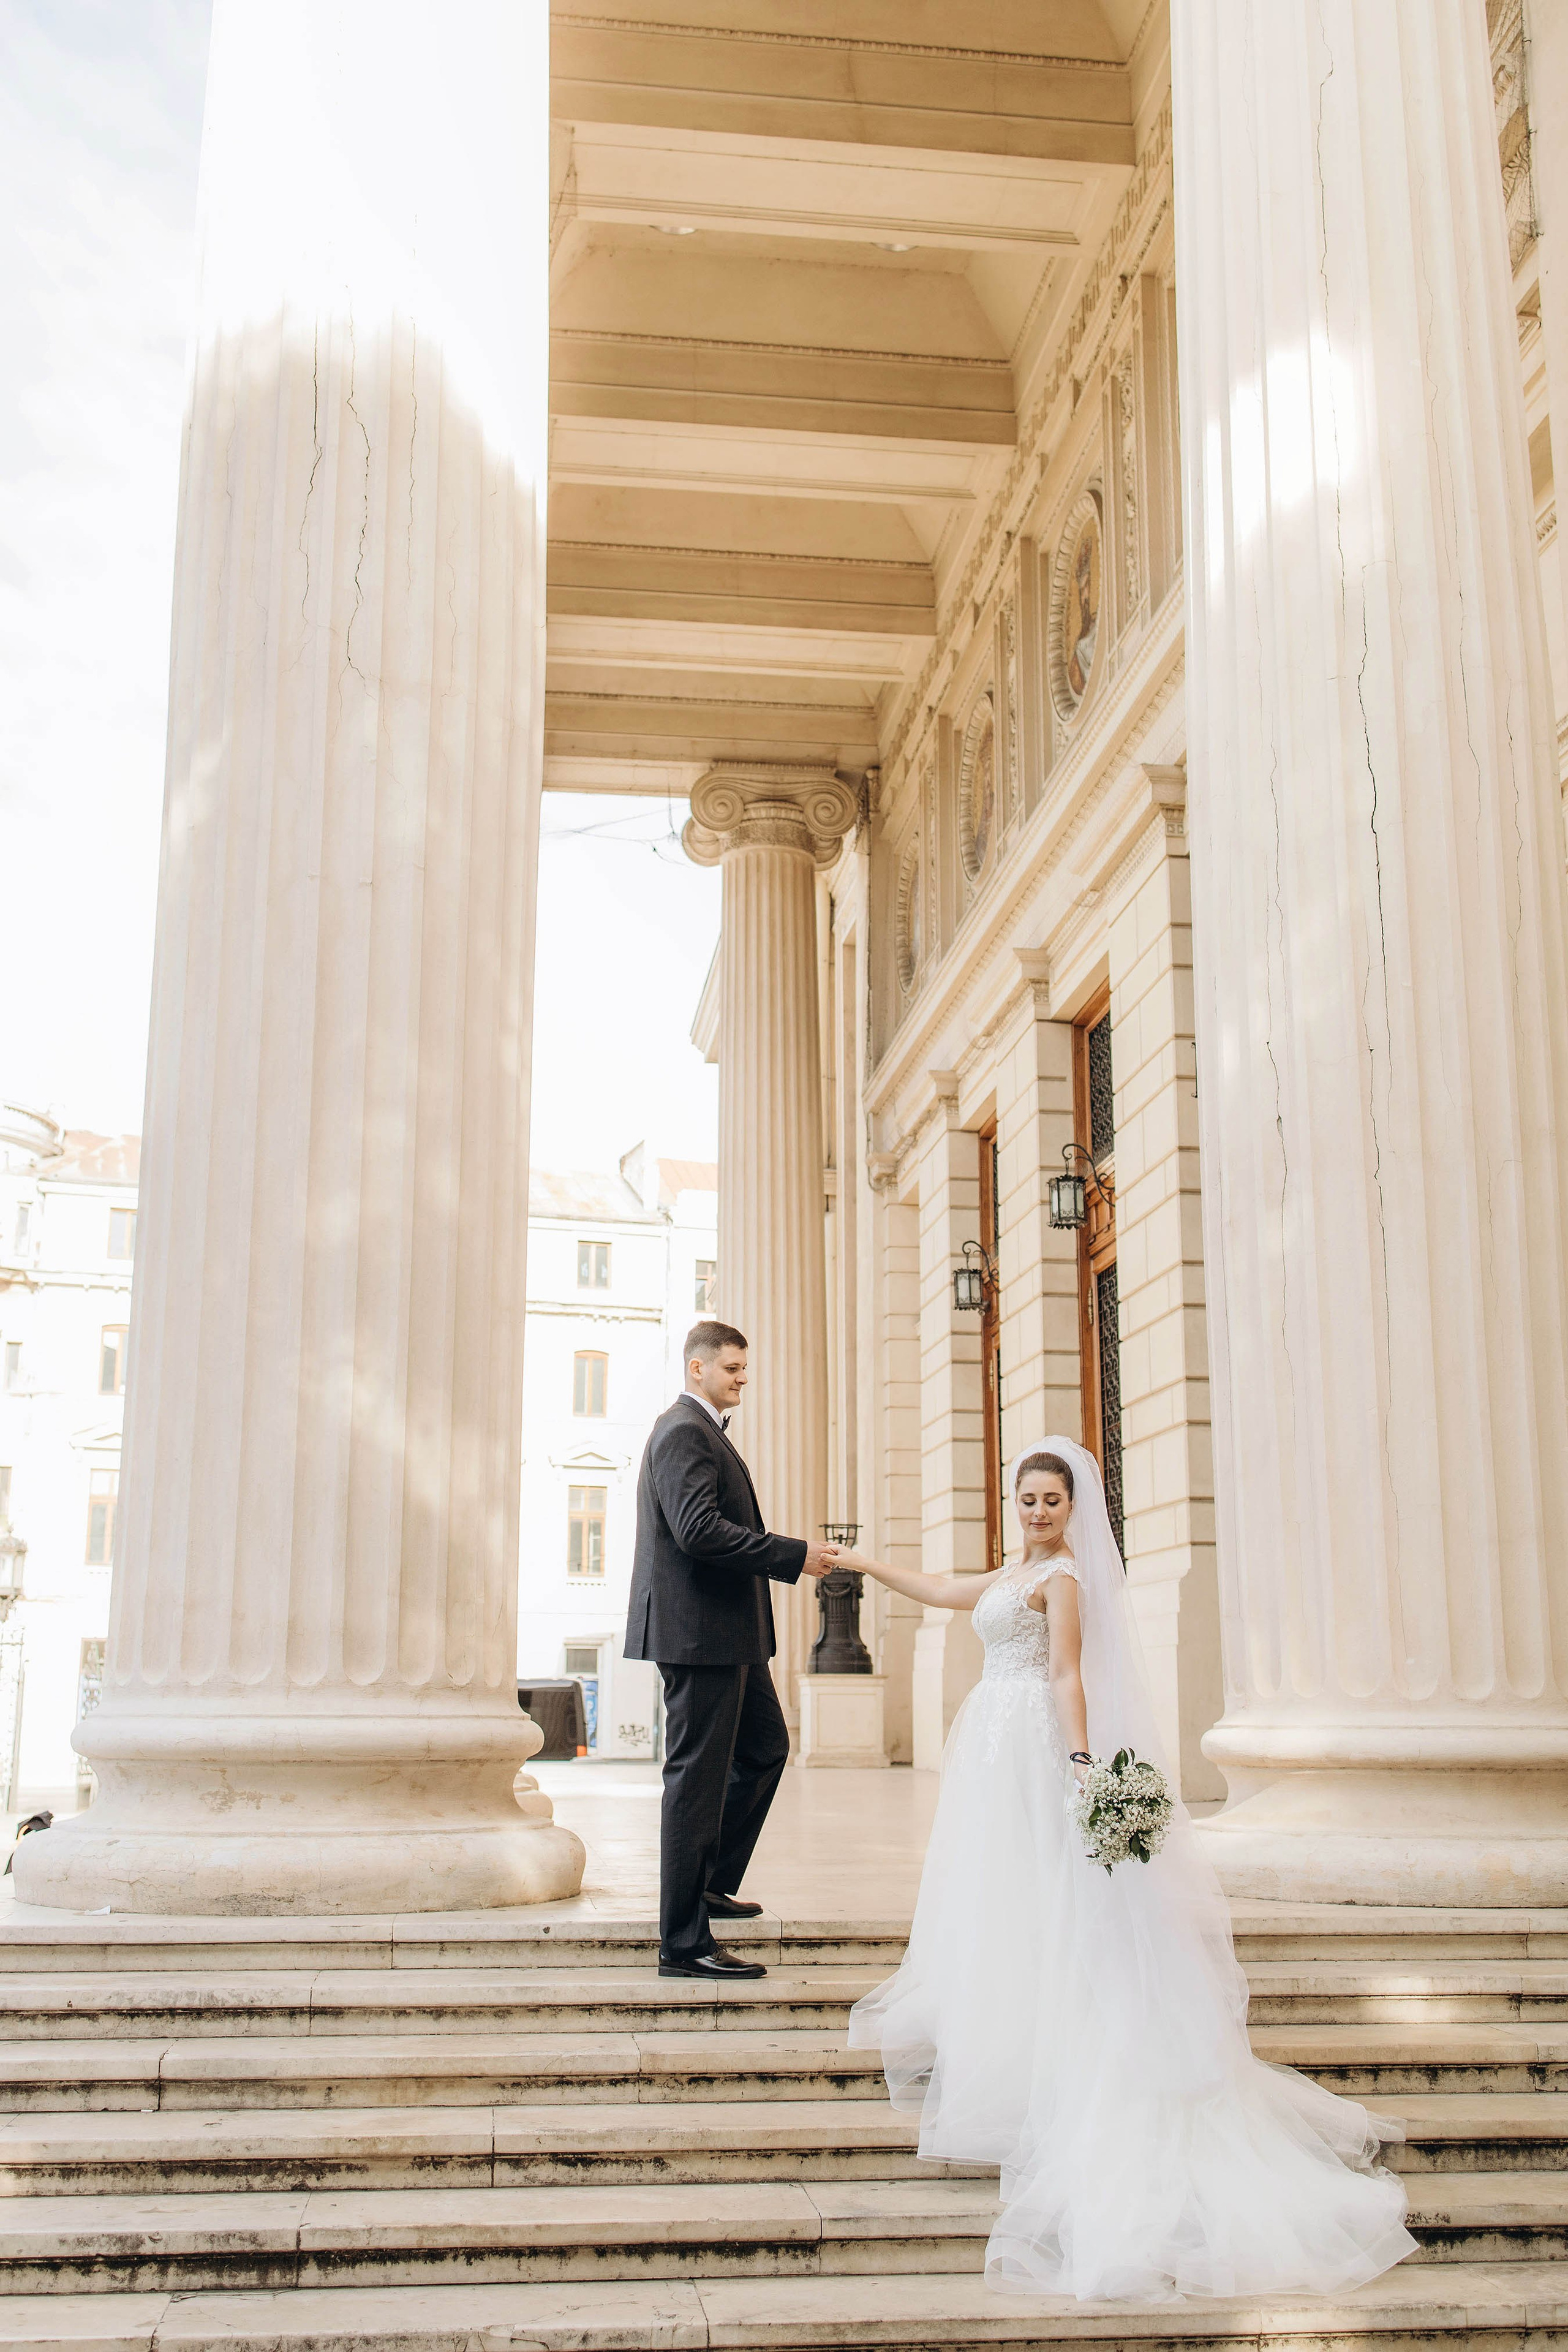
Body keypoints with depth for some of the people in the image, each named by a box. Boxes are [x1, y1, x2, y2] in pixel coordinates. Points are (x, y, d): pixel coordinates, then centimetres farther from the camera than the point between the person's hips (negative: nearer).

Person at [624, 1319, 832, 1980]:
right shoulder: (684, 1431, -14)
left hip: (725, 1634, 11)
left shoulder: (705, 1432, 20)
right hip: (699, 1630, -11)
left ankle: (712, 1883, 32)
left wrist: (791, 1560, 14)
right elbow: (699, 1530, -26)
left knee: (766, 1748, 21)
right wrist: (794, 1554, -22)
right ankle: (684, 1943, 1)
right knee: (697, 1778, -5)